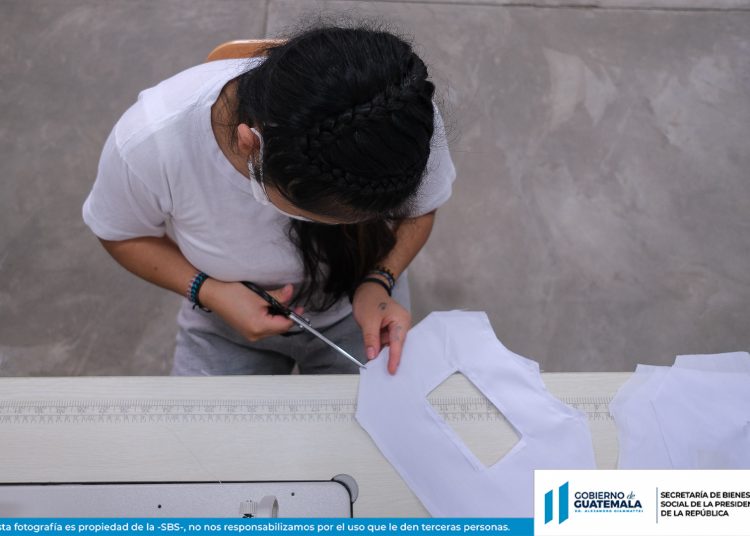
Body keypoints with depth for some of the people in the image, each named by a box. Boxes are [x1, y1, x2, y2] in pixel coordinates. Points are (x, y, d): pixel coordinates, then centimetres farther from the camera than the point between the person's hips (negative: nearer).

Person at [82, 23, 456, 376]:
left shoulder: (406, 120, -31)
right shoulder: (148, 141, -33)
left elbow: (417, 210, -9)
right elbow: (122, 234, -11)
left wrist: (378, 282, -28)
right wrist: (208, 291, -26)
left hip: (355, 311, 0)